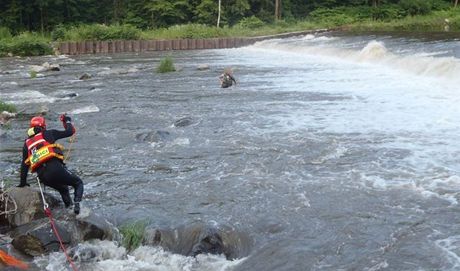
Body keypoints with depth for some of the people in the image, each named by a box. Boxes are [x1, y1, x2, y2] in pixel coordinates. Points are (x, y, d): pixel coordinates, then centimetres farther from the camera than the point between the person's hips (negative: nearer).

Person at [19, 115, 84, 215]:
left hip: (42, 176, 5)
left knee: (63, 189, 31)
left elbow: (24, 165, 24)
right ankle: (77, 203, -12)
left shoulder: (27, 143, 23)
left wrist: (23, 182, 32)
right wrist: (67, 121, 32)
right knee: (78, 183, 14)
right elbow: (70, 132, 12)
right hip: (55, 168, -5)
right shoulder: (47, 134, 12)